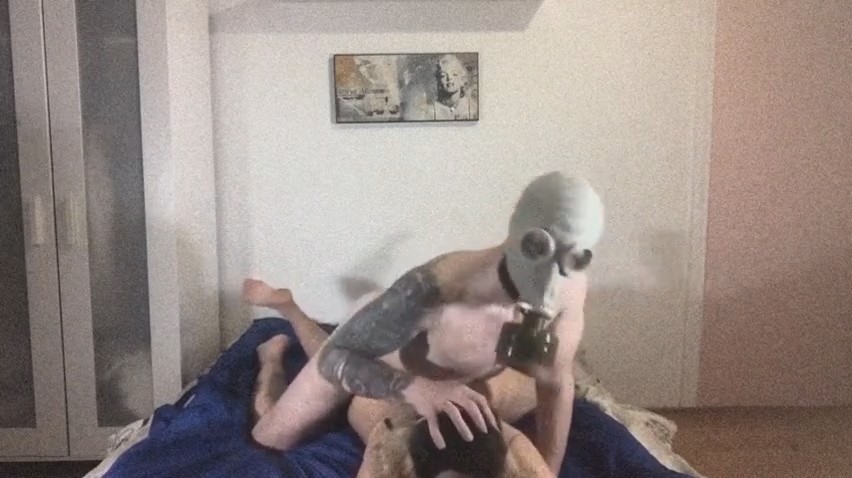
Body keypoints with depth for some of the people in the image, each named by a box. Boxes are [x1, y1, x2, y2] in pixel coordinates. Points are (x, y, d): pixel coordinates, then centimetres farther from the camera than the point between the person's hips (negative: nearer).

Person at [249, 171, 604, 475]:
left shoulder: (571, 288, -33)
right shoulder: (436, 287, -48)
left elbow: (556, 385, -17)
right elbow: (333, 356, -40)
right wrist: (414, 388, -58)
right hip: (371, 353, -4)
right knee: (269, 440, 5)